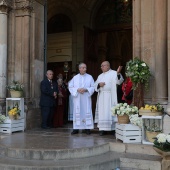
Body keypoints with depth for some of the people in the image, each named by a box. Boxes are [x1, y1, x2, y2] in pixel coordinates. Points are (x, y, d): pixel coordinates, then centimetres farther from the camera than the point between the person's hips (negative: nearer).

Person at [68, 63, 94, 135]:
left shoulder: (90, 77, 6)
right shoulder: (75, 78, 8)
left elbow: (93, 87, 2)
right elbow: (70, 87, 5)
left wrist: (86, 89, -14)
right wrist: (77, 90, -11)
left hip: (86, 98, -1)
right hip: (77, 98, 1)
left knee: (87, 112, -2)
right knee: (77, 112, 0)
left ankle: (87, 128, 4)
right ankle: (76, 128, 4)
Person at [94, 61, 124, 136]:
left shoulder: (113, 73, -1)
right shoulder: (100, 76, 20)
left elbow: (119, 81, -18)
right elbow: (95, 85, 17)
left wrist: (118, 73, -36)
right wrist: (99, 84, -5)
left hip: (110, 97, -6)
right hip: (101, 97, 6)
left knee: (110, 112, -7)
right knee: (102, 112, 3)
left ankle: (113, 128, -2)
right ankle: (103, 129, 6)